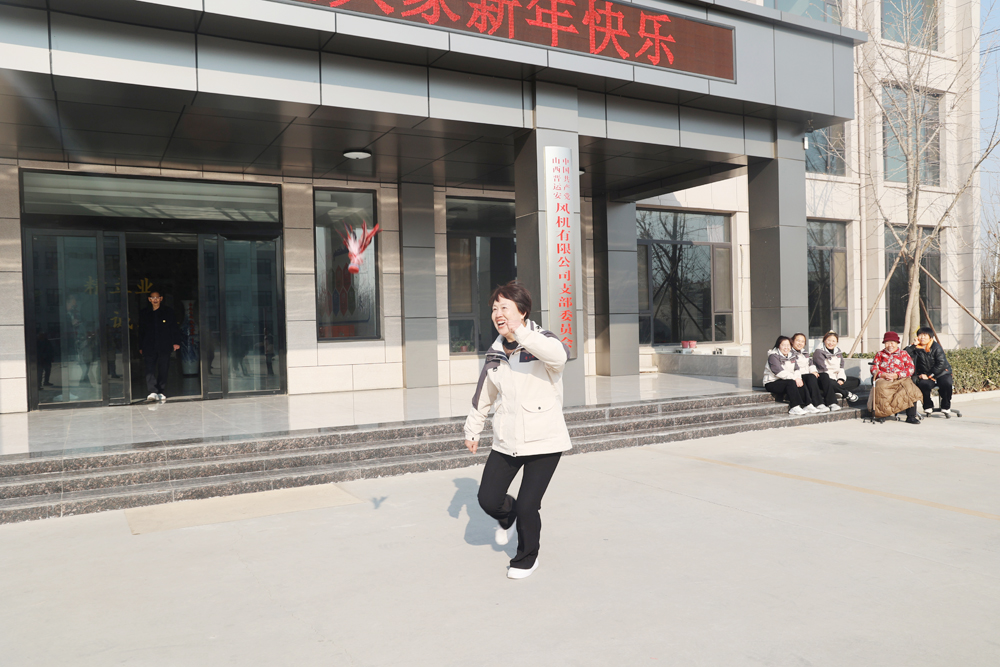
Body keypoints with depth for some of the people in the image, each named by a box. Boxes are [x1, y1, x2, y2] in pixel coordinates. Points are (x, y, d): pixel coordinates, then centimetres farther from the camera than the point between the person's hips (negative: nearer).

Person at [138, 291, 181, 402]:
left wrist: (176, 342, -1)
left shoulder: (168, 311, 8)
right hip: (149, 347, 1)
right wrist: (141, 347, 9)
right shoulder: (144, 314, 12)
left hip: (164, 347, -1)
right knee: (150, 370, -11)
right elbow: (141, 332, 14)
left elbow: (175, 328, 7)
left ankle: (160, 392, 9)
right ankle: (152, 392, -16)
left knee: (163, 370, 2)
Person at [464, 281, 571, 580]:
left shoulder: (540, 342, -10)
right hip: (506, 442, 5)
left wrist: (520, 332, -42)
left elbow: (560, 355, -37)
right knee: (488, 499, 1)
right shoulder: (495, 354, 6)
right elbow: (483, 397, 20)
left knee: (527, 507, -4)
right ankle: (508, 514, 39)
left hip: (543, 442, -5)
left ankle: (527, 558, 26)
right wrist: (472, 430, 26)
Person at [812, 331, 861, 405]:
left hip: (837, 379, 8)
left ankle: (839, 391, -23)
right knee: (828, 383, -41)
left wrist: (841, 379, -10)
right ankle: (847, 394, -18)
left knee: (856, 381, -1)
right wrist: (836, 381, -19)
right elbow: (823, 369, -16)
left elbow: (841, 367, 9)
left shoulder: (838, 351, 14)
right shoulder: (818, 352, -9)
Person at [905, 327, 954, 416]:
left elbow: (941, 364, -12)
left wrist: (928, 375, -16)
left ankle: (946, 406, -7)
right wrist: (914, 345, -13)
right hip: (925, 375, 1)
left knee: (947, 383, -32)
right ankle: (928, 406, -4)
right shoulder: (917, 348, 3)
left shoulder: (936, 347, -6)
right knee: (923, 384, -31)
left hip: (941, 373, -1)